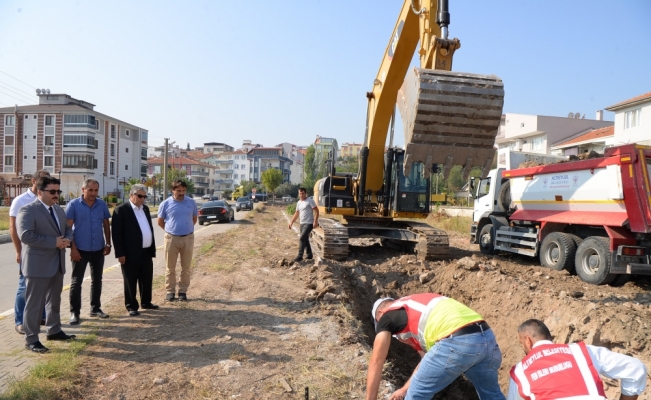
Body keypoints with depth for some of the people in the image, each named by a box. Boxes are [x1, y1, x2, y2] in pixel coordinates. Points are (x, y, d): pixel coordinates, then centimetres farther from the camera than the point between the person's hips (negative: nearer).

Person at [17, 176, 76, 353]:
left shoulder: (59, 210, 12)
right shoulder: (28, 210, -13)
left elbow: (67, 229, 19)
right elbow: (26, 235, -24)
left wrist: (67, 240, -5)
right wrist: (54, 242, -24)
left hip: (57, 263, 8)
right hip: (38, 264, -8)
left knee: (55, 300, 18)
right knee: (35, 303, 0)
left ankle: (54, 330, 32)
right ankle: (31, 339, 10)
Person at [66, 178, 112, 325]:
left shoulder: (102, 204, 2)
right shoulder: (73, 205, -7)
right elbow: (67, 228, -9)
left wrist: (108, 244, 4)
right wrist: (73, 248, -14)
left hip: (98, 249, 4)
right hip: (81, 249, -3)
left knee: (97, 280, 13)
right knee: (76, 281, 4)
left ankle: (95, 308, 25)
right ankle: (74, 312, 13)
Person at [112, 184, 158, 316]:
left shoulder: (145, 209, 13)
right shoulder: (121, 210, -10)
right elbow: (116, 233, -13)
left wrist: (153, 248, 14)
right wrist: (120, 253, -16)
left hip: (146, 252, 7)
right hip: (131, 253, -7)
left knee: (147, 279, 16)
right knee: (130, 282, 5)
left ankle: (146, 302, 31)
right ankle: (131, 306, 17)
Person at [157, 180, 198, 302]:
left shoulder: (191, 202, 1)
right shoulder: (165, 204, -4)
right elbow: (160, 222, 6)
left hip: (188, 238, 1)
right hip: (171, 238, -1)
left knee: (186, 267, 8)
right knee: (170, 267, 6)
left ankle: (183, 291, 18)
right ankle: (170, 291, 16)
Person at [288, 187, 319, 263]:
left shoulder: (310, 201, -10)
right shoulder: (299, 203, 13)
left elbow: (316, 211, -14)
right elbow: (297, 213, 23)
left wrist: (315, 221, -22)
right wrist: (291, 222, 20)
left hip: (309, 223, -8)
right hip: (302, 223, 8)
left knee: (302, 238, -16)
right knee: (305, 239, 13)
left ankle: (300, 256, -14)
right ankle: (309, 255, 25)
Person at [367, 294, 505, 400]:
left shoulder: (386, 317, 16)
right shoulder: (418, 306, 37)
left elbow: (376, 364, 19)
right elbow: (428, 359, 41)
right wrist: (405, 389, 48)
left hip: (457, 343, -9)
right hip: (487, 336, 9)